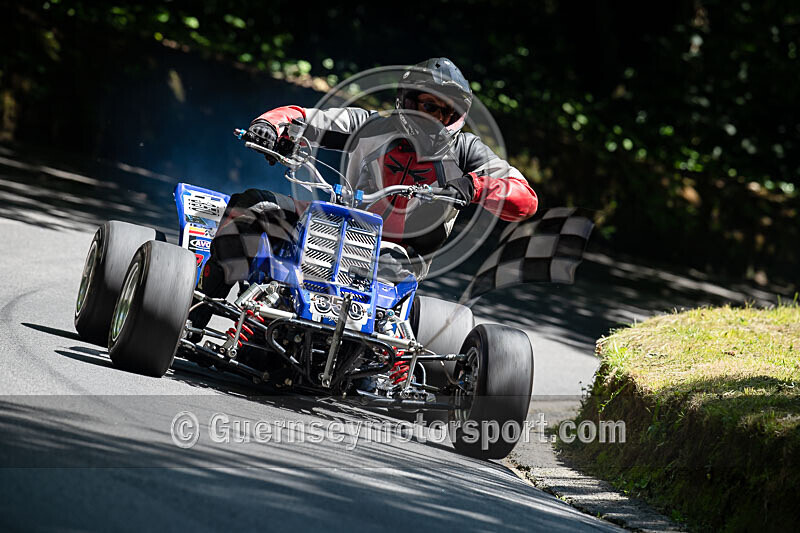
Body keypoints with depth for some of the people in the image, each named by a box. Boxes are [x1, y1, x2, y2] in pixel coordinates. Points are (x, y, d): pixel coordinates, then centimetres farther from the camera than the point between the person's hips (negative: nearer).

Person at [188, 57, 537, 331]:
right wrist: (269, 124, -18)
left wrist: (472, 186, -27)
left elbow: (525, 200, -10)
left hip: (397, 253, -3)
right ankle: (194, 315, -13)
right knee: (249, 205, -12)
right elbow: (299, 117, 5)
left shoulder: (464, 151, 0)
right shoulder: (371, 126, 4)